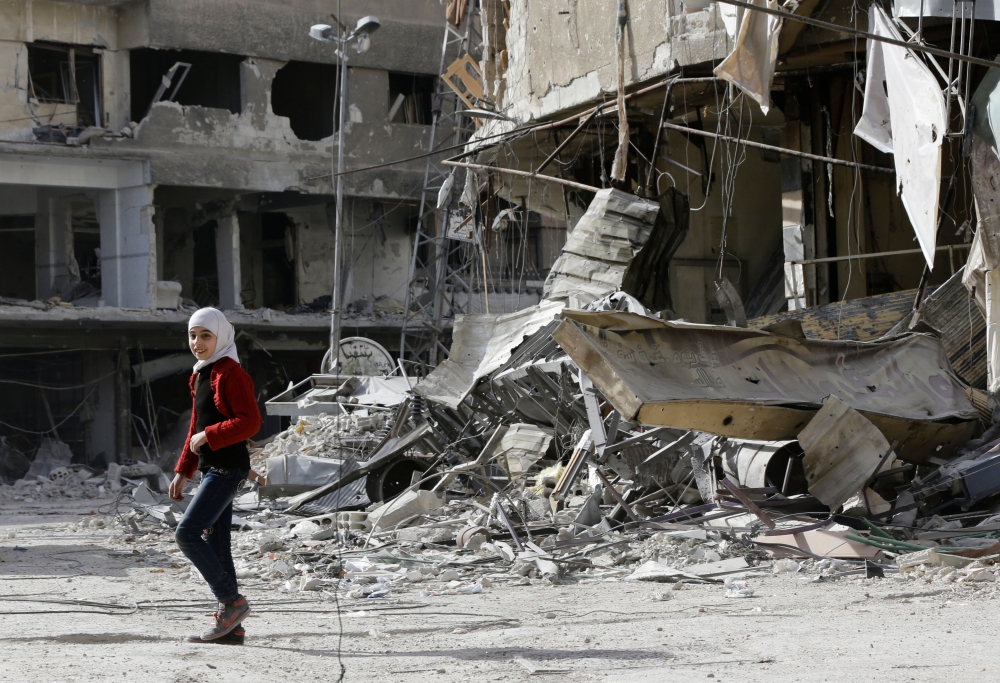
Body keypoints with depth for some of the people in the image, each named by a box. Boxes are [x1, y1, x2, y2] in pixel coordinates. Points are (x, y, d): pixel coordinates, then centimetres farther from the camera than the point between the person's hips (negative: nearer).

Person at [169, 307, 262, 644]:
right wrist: (183, 471, 21)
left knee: (187, 533, -15)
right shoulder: (201, 376, 18)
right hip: (212, 468, 10)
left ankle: (232, 602, -7)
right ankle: (230, 626, 9)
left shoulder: (231, 374, -11)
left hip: (227, 467, -10)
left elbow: (250, 421, -19)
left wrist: (209, 435, -18)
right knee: (214, 543, 7)